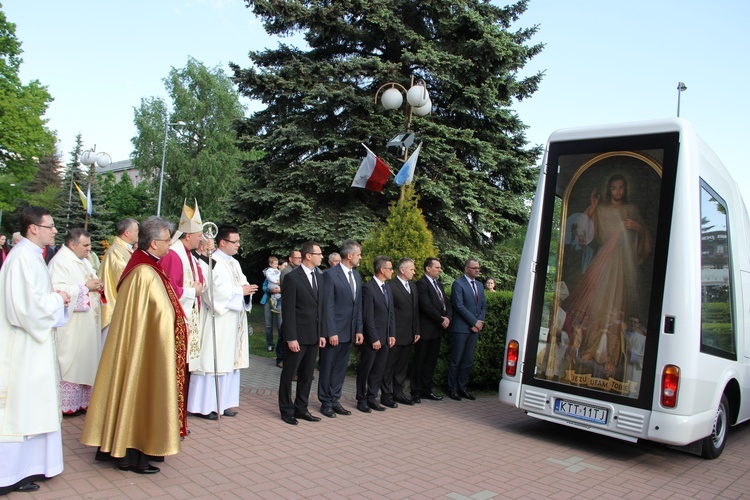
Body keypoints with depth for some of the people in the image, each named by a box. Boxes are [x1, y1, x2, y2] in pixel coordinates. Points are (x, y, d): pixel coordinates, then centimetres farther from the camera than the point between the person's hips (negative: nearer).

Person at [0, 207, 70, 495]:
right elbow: (29, 304, -25)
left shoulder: (31, 255, 12)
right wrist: (58, 299, -10)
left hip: (32, 346, 10)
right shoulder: (23, 258, -19)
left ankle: (28, 465, 26)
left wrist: (56, 298, 4)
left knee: (31, 406, 16)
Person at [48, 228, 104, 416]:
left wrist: (98, 286, 4)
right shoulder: (59, 262, -11)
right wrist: (85, 287, -18)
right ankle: (67, 404, 5)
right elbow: (58, 290, -23)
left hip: (88, 322, 9)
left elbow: (91, 282, 27)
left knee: (86, 361, 11)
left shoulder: (84, 261, 18)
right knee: (70, 363, -4)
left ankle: (83, 400, 19)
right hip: (71, 325, -9)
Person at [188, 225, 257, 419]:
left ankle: (222, 402, 19)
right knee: (212, 361, -4)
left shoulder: (235, 263, 16)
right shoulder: (213, 263, -13)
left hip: (234, 321, 9)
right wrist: (240, 290, -15)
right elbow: (216, 290, -21)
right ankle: (204, 405, 5)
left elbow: (242, 284, 16)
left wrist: (247, 289, -6)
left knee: (229, 361, 11)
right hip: (218, 320, -9)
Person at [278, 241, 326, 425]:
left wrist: (322, 333, 9)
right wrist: (291, 338, -16)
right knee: (289, 373, 7)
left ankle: (301, 408, 25)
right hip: (298, 335, -7)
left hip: (314, 335, 7)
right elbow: (288, 310, -13)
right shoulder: (292, 278, -11)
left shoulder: (319, 276, 10)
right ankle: (287, 410, 19)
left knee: (307, 374, 14)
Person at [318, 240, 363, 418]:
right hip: (334, 331, -7)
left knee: (340, 368, 13)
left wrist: (359, 330, 8)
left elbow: (358, 305, 13)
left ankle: (335, 400, 23)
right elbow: (328, 305, -14)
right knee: (327, 368, 7)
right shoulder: (331, 274, -11)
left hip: (349, 331, 7)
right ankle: (326, 402, 18)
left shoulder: (356, 275, 11)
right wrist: (331, 332, -17)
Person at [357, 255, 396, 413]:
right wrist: (374, 339, -17)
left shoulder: (386, 288, 13)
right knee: (365, 370, 5)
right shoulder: (368, 288, -14)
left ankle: (372, 398, 22)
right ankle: (361, 400, 16)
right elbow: (368, 317, -16)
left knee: (378, 371, 12)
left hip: (385, 338, 8)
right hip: (372, 339, -7)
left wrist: (392, 334, 7)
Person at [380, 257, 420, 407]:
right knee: (389, 366, 3)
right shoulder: (391, 286, -12)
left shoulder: (413, 287, 13)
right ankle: (386, 395, 12)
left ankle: (398, 393, 25)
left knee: (402, 366, 15)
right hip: (394, 335, -7)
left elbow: (416, 310, 16)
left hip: (409, 335, 8)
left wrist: (417, 331, 12)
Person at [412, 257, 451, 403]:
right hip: (426, 329, -8)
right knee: (420, 361, 0)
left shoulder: (439, 284, 17)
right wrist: (441, 320, -13)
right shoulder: (421, 284, -11)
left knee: (431, 361, 12)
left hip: (437, 330, 8)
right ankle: (416, 392, 7)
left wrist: (447, 317, -3)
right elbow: (426, 306, -18)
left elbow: (447, 303, 16)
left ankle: (427, 390, 20)